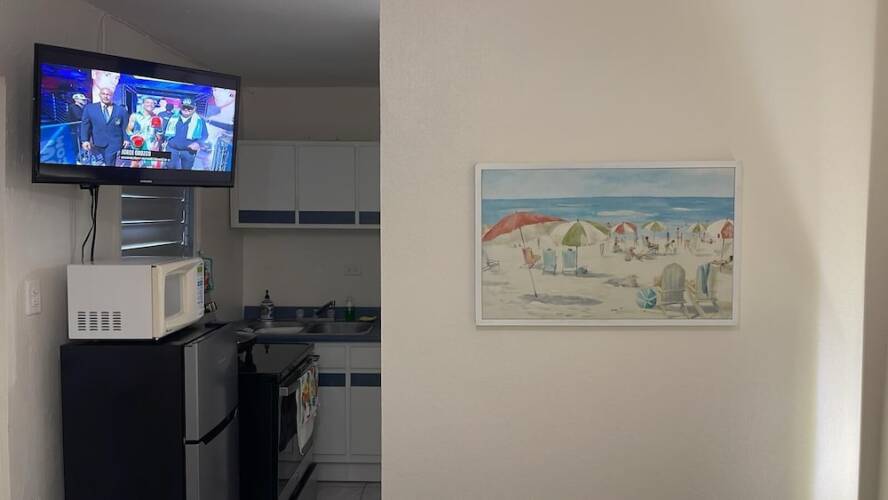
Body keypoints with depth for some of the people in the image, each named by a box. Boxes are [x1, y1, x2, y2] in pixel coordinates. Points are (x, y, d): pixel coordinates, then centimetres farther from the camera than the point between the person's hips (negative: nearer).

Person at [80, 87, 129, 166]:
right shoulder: (89, 108, 6)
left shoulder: (121, 110, 6)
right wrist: (85, 140, -4)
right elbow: (85, 125, 5)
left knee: (109, 164, -9)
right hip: (97, 143, 2)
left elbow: (125, 127, 7)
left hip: (114, 143, -2)